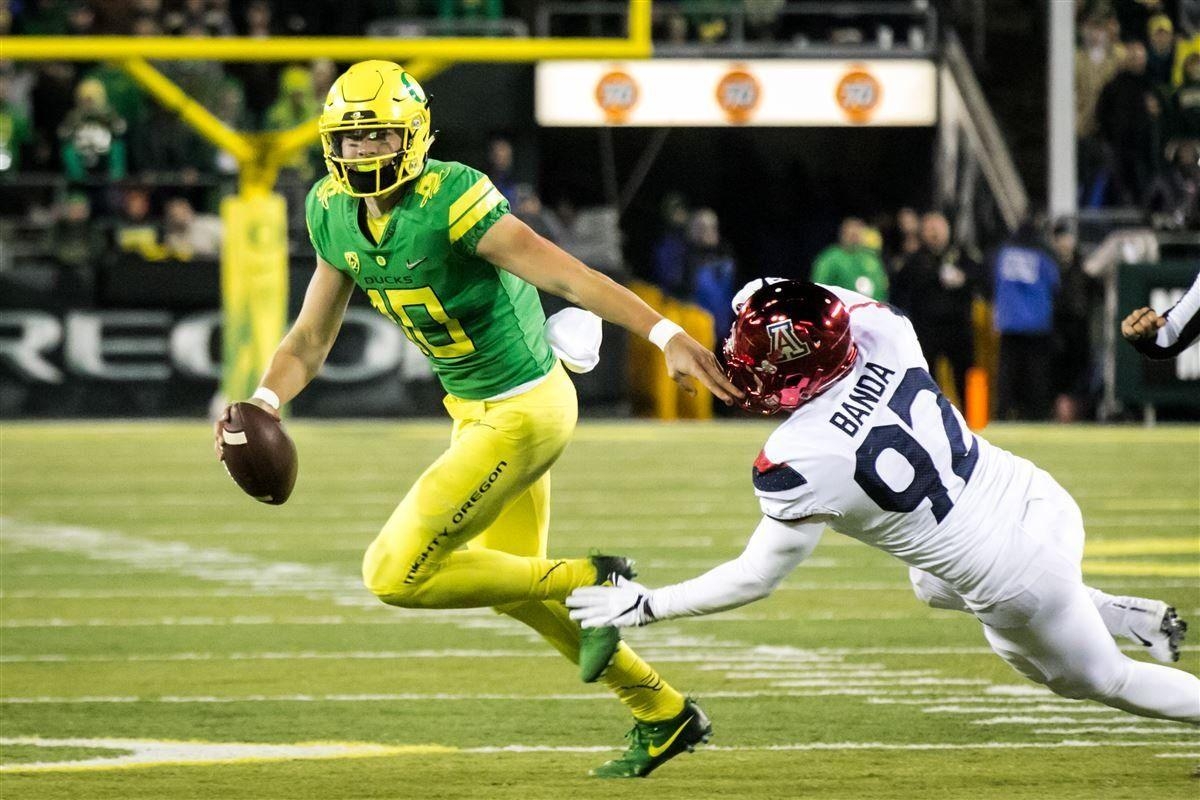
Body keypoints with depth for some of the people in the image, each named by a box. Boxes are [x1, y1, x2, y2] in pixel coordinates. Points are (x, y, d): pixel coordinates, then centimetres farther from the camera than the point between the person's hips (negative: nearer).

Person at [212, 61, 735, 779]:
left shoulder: (451, 199, -25)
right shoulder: (335, 213, -1)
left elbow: (566, 275, -32)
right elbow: (310, 341, 6)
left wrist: (665, 334, -42)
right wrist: (266, 402, -14)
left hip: (523, 410, -9)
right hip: (475, 411, 9)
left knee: (397, 576, -12)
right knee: (513, 581, 23)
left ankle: (592, 584, 1)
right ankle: (663, 714, 38)